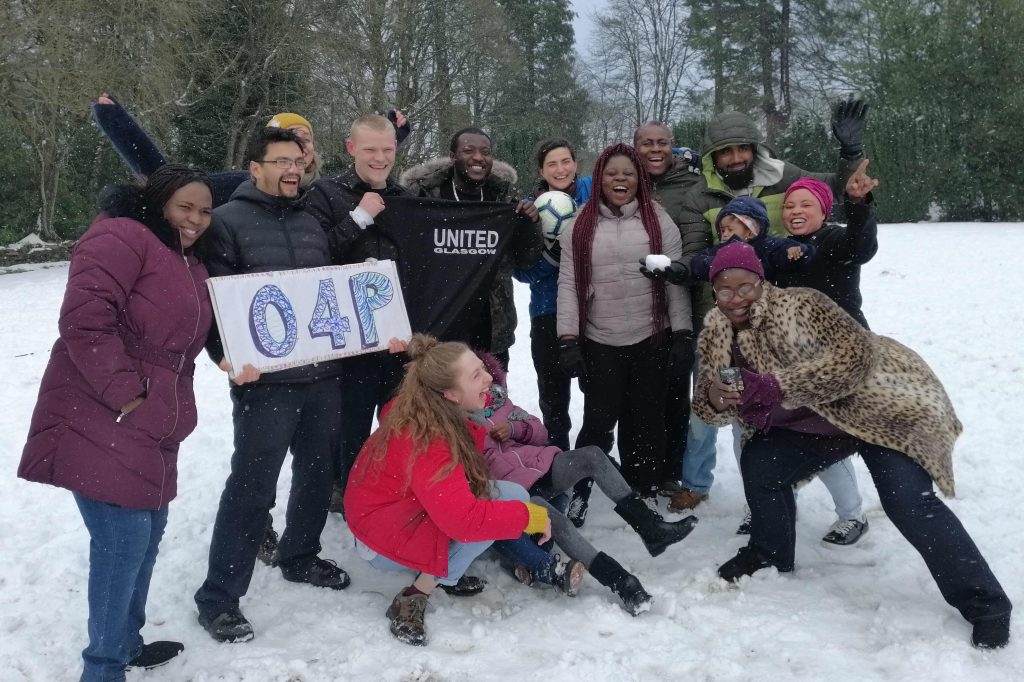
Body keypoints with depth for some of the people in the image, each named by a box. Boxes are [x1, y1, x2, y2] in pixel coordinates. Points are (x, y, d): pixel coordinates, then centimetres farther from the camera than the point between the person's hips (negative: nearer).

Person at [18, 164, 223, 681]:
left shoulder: (188, 262, 18)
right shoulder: (121, 238, -12)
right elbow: (84, 320, -22)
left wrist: (170, 409, 16)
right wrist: (124, 395, -21)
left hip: (151, 426, 10)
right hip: (102, 422, -10)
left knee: (148, 532, 16)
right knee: (123, 541, -10)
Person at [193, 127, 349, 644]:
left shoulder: (312, 223, 15)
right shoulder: (227, 221, -4)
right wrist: (230, 358, -22)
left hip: (324, 373, 6)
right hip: (265, 379, -6)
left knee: (317, 473, 16)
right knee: (251, 487, -4)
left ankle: (300, 558, 37)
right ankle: (218, 598, 8)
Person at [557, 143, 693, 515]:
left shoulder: (659, 222, 2)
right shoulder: (580, 226, 3)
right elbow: (568, 284, 0)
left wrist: (682, 332, -2)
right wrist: (568, 340, -6)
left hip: (650, 340, 1)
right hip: (598, 342, 0)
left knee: (646, 418, 10)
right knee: (599, 420, 0)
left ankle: (644, 489, 26)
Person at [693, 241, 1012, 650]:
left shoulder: (798, 305, -25)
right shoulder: (716, 333, -5)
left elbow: (857, 354, -36)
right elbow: (711, 407, -4)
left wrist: (778, 387, -41)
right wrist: (715, 399, -29)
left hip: (884, 406, -7)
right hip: (814, 424, 7)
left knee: (908, 502, -20)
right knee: (758, 463, -1)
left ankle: (986, 606, -5)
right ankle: (770, 555, 23)